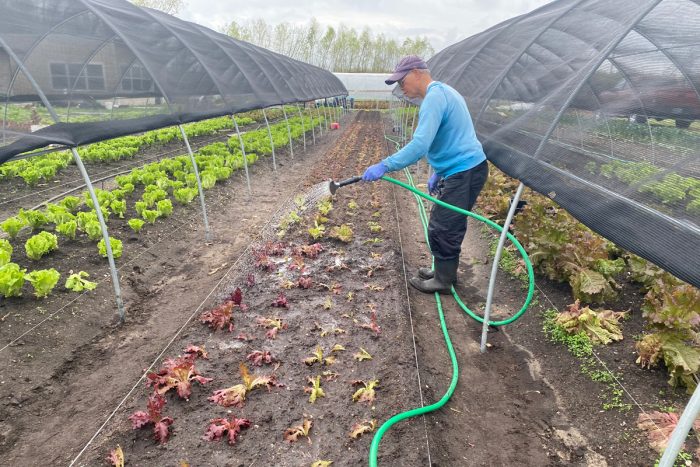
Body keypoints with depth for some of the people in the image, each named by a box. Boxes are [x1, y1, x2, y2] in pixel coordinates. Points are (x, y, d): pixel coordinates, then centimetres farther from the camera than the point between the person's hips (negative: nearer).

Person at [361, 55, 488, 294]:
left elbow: (420, 145, -29)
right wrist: (438, 172, 23)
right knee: (448, 226, 19)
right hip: (467, 168, 10)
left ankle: (443, 280, 15)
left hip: (464, 173, -10)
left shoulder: (434, 97, -17)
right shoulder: (443, 92, 17)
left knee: (441, 228, 0)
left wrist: (384, 166, -28)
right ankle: (444, 271, 33)